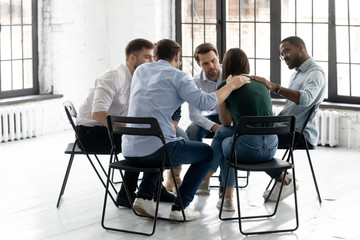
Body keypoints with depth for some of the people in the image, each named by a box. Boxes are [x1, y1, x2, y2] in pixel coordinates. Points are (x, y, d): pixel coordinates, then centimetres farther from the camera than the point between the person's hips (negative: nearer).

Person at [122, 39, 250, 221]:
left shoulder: (140, 70, 17)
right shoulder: (177, 76, -2)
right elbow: (206, 103, -12)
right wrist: (231, 85, 1)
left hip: (129, 151, 7)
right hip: (156, 148, -6)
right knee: (207, 153, 17)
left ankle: (144, 195, 17)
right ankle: (179, 207, 10)